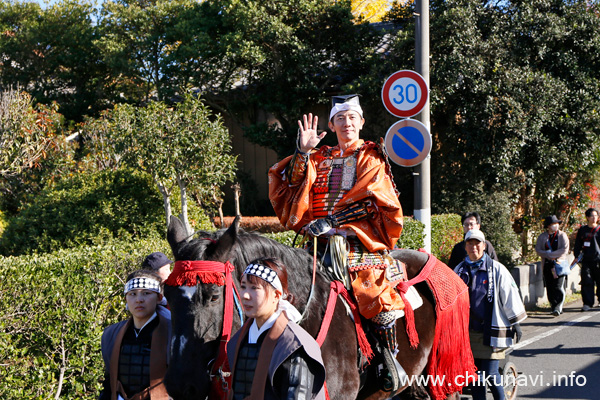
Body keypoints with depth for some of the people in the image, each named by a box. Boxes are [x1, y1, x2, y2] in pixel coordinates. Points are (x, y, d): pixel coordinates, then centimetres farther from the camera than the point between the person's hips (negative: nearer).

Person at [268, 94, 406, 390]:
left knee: (378, 297, -25)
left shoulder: (372, 158, 10)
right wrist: (302, 153, -7)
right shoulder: (319, 159, 19)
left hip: (361, 240, -4)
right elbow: (291, 188, 5)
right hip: (323, 242, 4)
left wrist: (332, 221, -17)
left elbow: (368, 199, -6)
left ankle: (390, 358, -6)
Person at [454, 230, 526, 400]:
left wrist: (515, 323, 1)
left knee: (490, 373, -7)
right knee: (475, 373, 8)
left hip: (491, 331, -4)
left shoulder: (496, 269, -2)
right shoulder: (459, 270, 9)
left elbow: (510, 295, 1)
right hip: (468, 331, 4)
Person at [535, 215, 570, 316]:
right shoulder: (542, 237, 10)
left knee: (558, 287, -12)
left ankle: (558, 308, -15)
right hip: (547, 265, 3)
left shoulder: (562, 235, 5)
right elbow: (538, 250, 1)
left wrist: (552, 255, -11)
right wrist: (549, 255, -13)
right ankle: (554, 307, 9)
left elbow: (565, 250, -6)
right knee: (549, 288, 2)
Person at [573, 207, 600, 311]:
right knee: (587, 282, -4)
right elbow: (578, 244, 15)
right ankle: (587, 303, -1)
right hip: (586, 260, 1)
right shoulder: (582, 230, 10)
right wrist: (576, 255, 7)